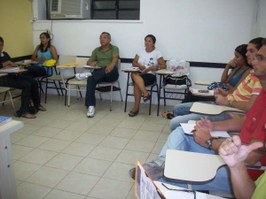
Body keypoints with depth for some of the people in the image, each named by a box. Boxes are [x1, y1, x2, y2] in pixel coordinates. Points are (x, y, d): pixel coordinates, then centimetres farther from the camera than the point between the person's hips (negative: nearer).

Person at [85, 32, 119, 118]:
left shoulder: (114, 48, 9)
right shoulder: (96, 50, 22)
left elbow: (115, 59, -11)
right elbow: (89, 62, 17)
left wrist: (111, 65, -36)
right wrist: (92, 63, -10)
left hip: (111, 73, -2)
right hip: (99, 73, 3)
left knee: (113, 68, -38)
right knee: (90, 79, -32)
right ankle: (91, 106, -36)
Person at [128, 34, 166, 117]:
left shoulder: (157, 53, 4)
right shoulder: (140, 51, 16)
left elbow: (163, 66, -2)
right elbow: (134, 63, 14)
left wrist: (151, 68, -17)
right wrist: (139, 65, -9)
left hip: (150, 75, -4)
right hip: (139, 73, 4)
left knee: (136, 82, -32)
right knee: (134, 74, -34)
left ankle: (136, 107, -24)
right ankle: (145, 94, -38)